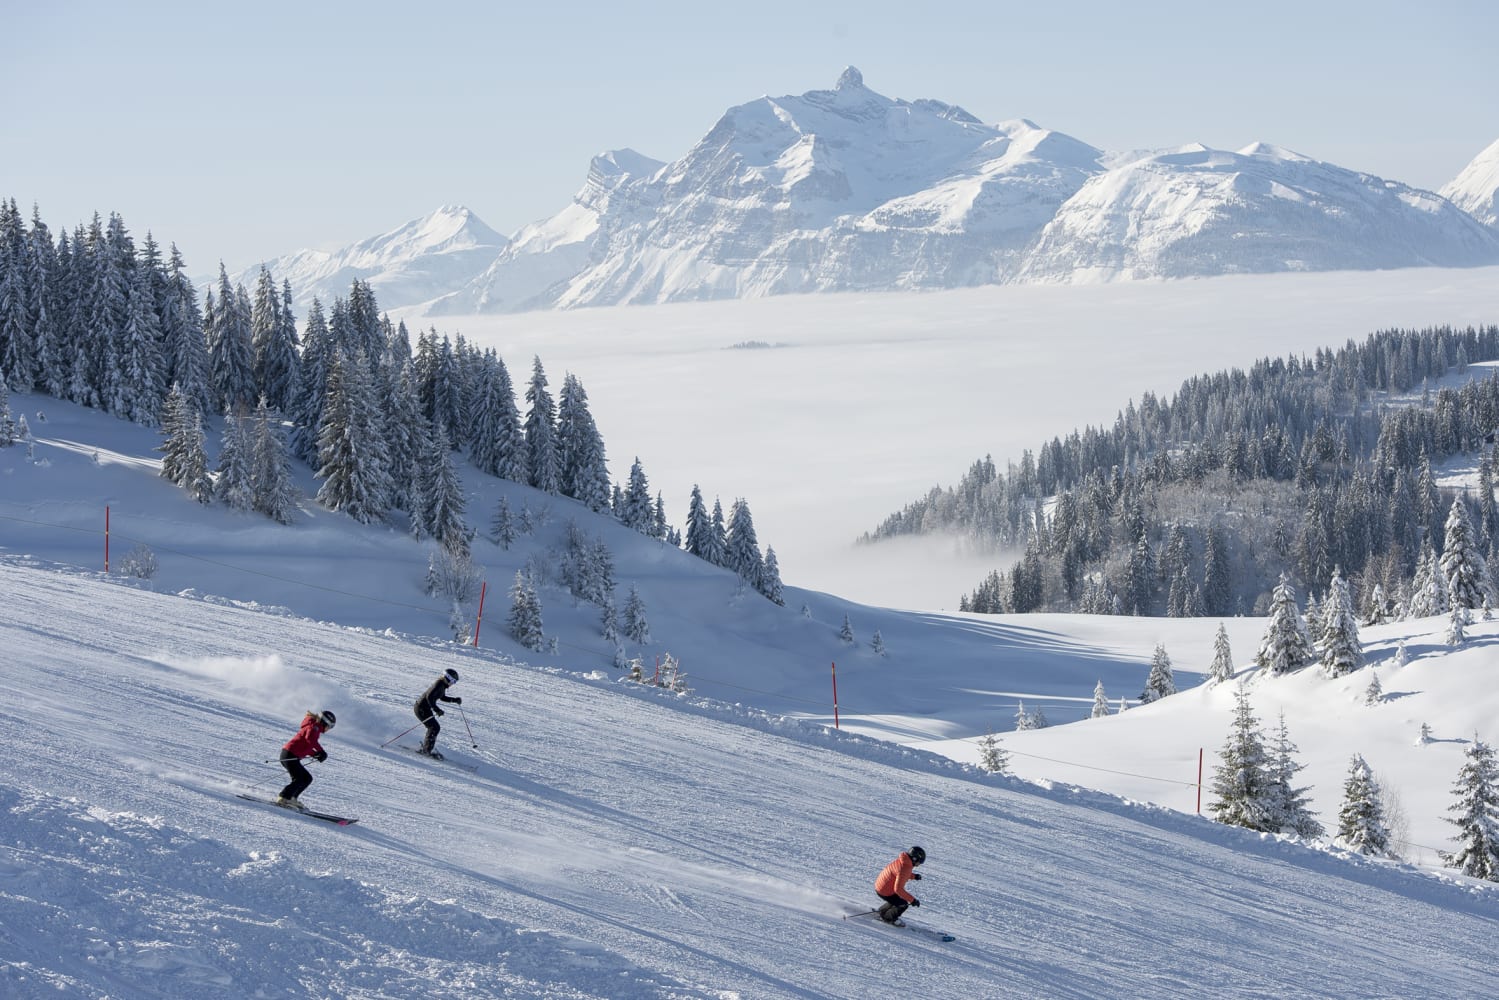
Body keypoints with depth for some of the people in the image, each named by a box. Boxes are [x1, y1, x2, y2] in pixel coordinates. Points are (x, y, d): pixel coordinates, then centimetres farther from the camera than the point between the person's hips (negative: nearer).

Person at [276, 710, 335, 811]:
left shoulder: (314, 728, 23)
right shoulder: (314, 727, -7)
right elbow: (309, 738, -29)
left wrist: (316, 755, 12)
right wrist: (321, 751, -26)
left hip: (290, 756, 10)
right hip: (289, 755, -10)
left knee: (307, 778, 11)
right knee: (299, 779, -18)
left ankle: (291, 798, 9)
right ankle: (283, 798, -19)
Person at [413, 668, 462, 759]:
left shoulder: (443, 685, 8)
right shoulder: (439, 684, -22)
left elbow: (442, 697, 25)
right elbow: (429, 697, -31)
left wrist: (455, 700, 17)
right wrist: (436, 709, -34)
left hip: (426, 708, 10)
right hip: (421, 708, -10)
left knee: (435, 728, 14)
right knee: (434, 728, -11)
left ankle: (425, 747, 24)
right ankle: (427, 750, -8)